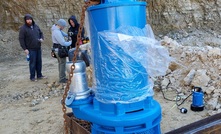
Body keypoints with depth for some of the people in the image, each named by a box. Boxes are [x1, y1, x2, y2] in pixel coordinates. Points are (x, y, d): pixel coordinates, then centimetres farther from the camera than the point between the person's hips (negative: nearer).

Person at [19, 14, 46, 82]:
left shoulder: (36, 26, 8)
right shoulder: (23, 28, -9)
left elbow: (41, 33, 21)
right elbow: (21, 39, -10)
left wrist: (42, 38, -1)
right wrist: (25, 49, -14)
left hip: (38, 48, 6)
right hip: (31, 49, -6)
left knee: (39, 62, 12)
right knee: (32, 63, 0)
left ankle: (39, 75, 25)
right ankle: (32, 77, 12)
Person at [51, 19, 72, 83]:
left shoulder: (55, 28, 5)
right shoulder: (57, 32, -26)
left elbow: (62, 33, 22)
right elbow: (63, 43, -27)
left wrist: (68, 35, 5)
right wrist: (70, 42, -10)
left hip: (57, 49, 11)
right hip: (59, 49, -11)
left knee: (60, 63, 17)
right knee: (62, 63, -5)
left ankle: (61, 77, 26)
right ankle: (62, 79, -1)